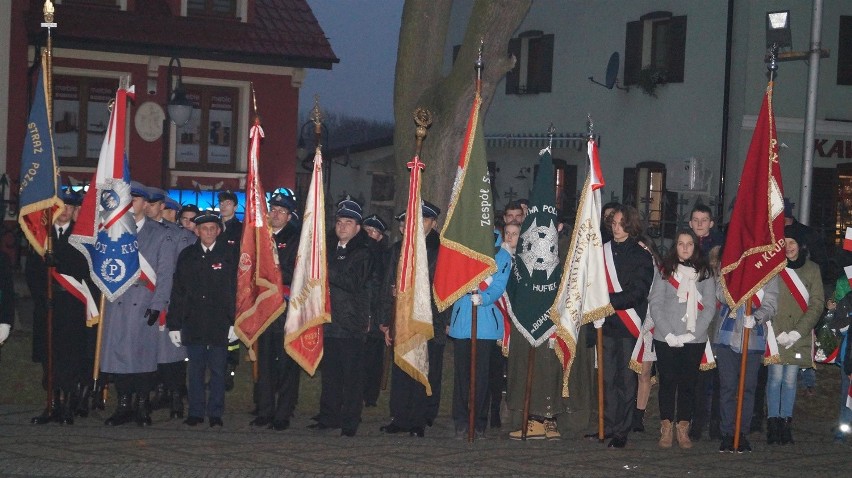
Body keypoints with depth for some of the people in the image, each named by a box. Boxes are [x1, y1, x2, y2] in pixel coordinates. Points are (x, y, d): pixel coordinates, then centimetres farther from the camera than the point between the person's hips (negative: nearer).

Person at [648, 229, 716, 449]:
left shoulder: (705, 273, 6)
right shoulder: (665, 271, 4)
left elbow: (709, 307, 1)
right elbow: (655, 304, -1)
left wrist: (692, 334, -9)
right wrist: (668, 334, -10)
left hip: (694, 340, 1)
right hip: (666, 338, -1)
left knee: (688, 382, 2)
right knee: (667, 381, 2)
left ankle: (683, 429, 10)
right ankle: (666, 428, 9)